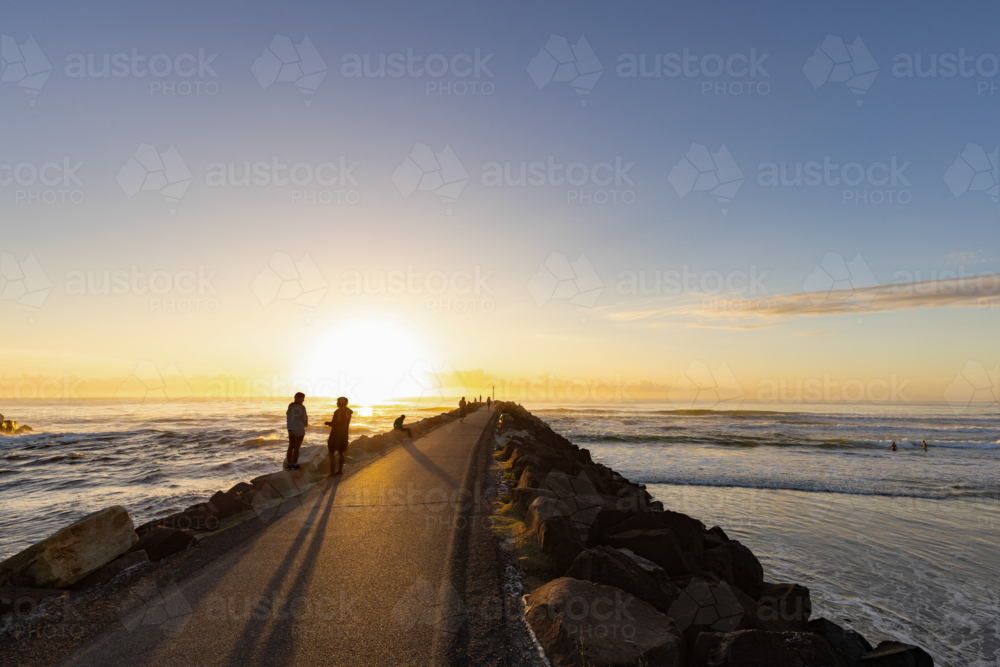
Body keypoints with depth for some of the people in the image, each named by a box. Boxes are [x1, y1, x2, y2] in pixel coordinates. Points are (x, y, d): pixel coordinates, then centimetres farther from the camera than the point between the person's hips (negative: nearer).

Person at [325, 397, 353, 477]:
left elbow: (333, 424, -19)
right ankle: (340, 470, 20)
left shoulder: (338, 412, -20)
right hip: (344, 435, 7)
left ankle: (332, 471, -4)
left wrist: (327, 423, 2)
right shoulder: (348, 412, 5)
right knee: (340, 452, 16)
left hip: (335, 435, -7)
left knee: (331, 453, 0)